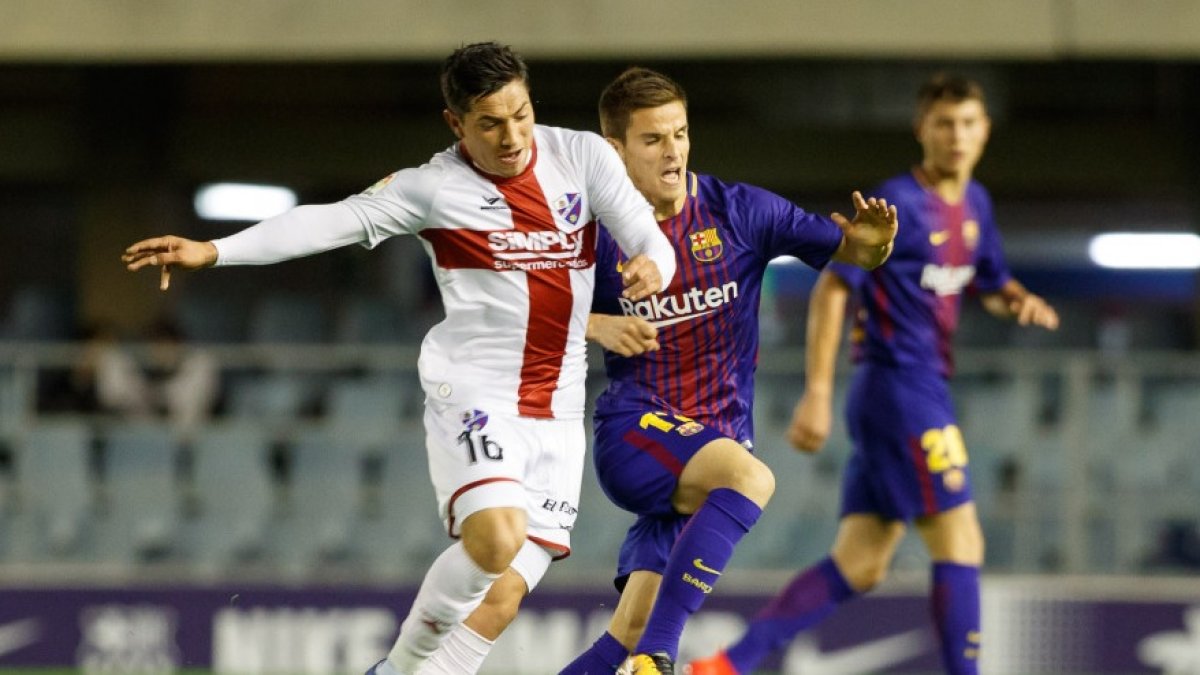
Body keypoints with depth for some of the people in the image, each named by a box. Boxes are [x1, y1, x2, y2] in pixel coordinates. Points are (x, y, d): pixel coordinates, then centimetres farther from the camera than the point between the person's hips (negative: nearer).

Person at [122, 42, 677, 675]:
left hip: (558, 409, 4)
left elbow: (651, 241, 0)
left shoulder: (582, 155, 2)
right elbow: (332, 220, -15)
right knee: (494, 541, -26)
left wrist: (651, 265, -26)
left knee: (503, 592, -3)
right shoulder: (433, 187, -8)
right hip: (474, 394, -4)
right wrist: (213, 250, -25)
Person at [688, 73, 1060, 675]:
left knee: (858, 566, 4)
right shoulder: (898, 204, -12)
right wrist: (817, 393, -19)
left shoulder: (975, 205, 14)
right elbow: (832, 288, -14)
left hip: (923, 392, 8)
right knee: (960, 543, -9)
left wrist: (1019, 303, 3)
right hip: (899, 385, -8)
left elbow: (991, 286, 28)